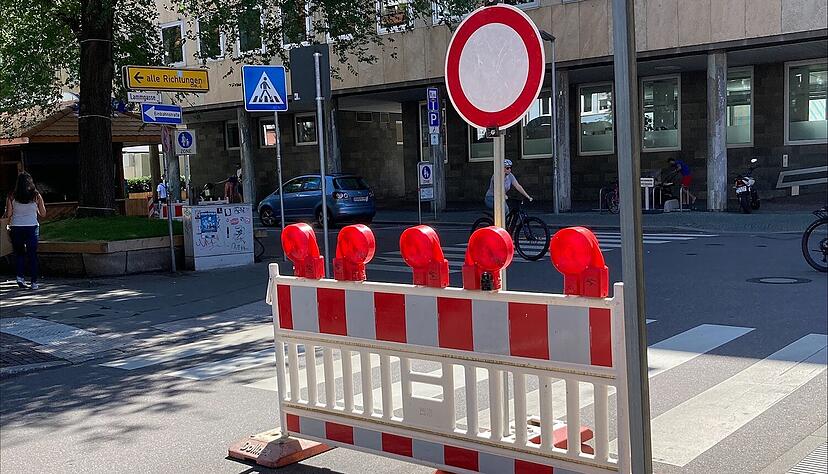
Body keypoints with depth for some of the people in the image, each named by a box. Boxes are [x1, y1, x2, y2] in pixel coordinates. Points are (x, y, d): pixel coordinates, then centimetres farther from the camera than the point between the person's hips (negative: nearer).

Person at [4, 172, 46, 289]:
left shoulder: (11, 196, -3)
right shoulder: (36, 196, -3)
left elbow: (8, 214, -4)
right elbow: (43, 214, 2)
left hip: (16, 228, 0)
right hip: (32, 227, 0)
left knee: (19, 253, 16)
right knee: (32, 255, 5)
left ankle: (20, 276, 1)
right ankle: (34, 282, 4)